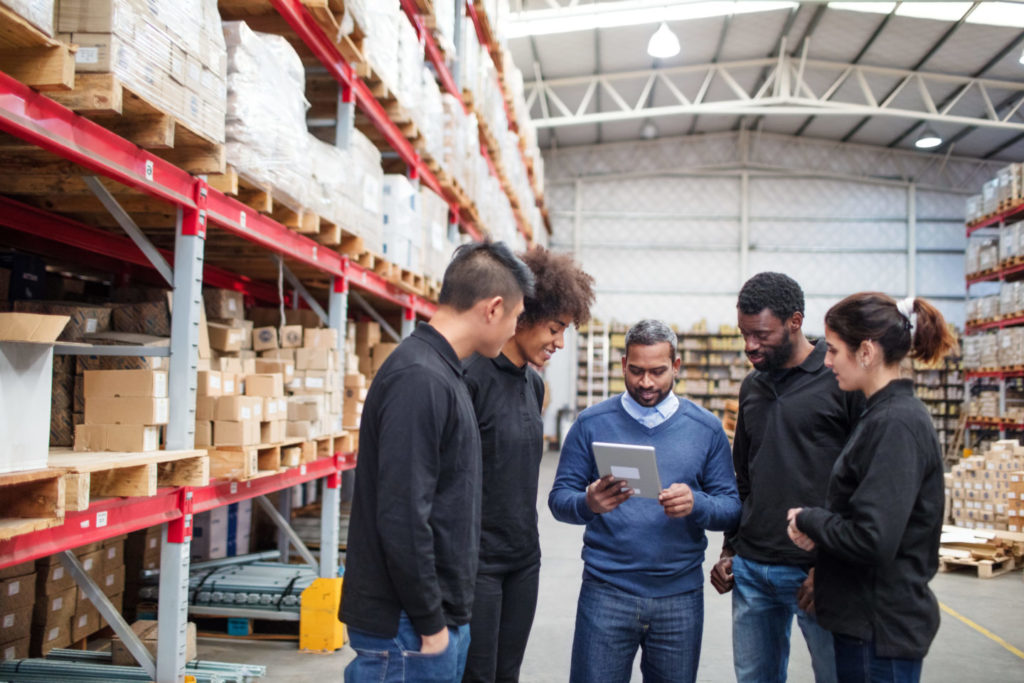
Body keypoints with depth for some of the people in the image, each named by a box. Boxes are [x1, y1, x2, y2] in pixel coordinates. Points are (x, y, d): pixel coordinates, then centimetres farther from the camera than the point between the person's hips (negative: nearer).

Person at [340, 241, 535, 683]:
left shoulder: (441, 372, 11)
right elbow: (401, 518, -25)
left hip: (442, 617, 9)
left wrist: (445, 617, 16)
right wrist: (430, 624, -16)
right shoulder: (419, 378, -21)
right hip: (408, 628, -9)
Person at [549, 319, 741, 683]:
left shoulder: (706, 428, 3)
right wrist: (588, 503, -22)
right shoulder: (591, 423, 0)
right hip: (606, 591, -1)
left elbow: (732, 508, 3)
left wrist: (696, 504, -18)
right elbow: (559, 498, 0)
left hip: (680, 596, 2)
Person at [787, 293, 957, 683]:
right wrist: (816, 526, -1)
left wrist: (805, 519, -11)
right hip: (863, 618, 9)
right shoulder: (885, 413, 9)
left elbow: (872, 540, -26)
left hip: (882, 628, -9)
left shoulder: (896, 424, -20)